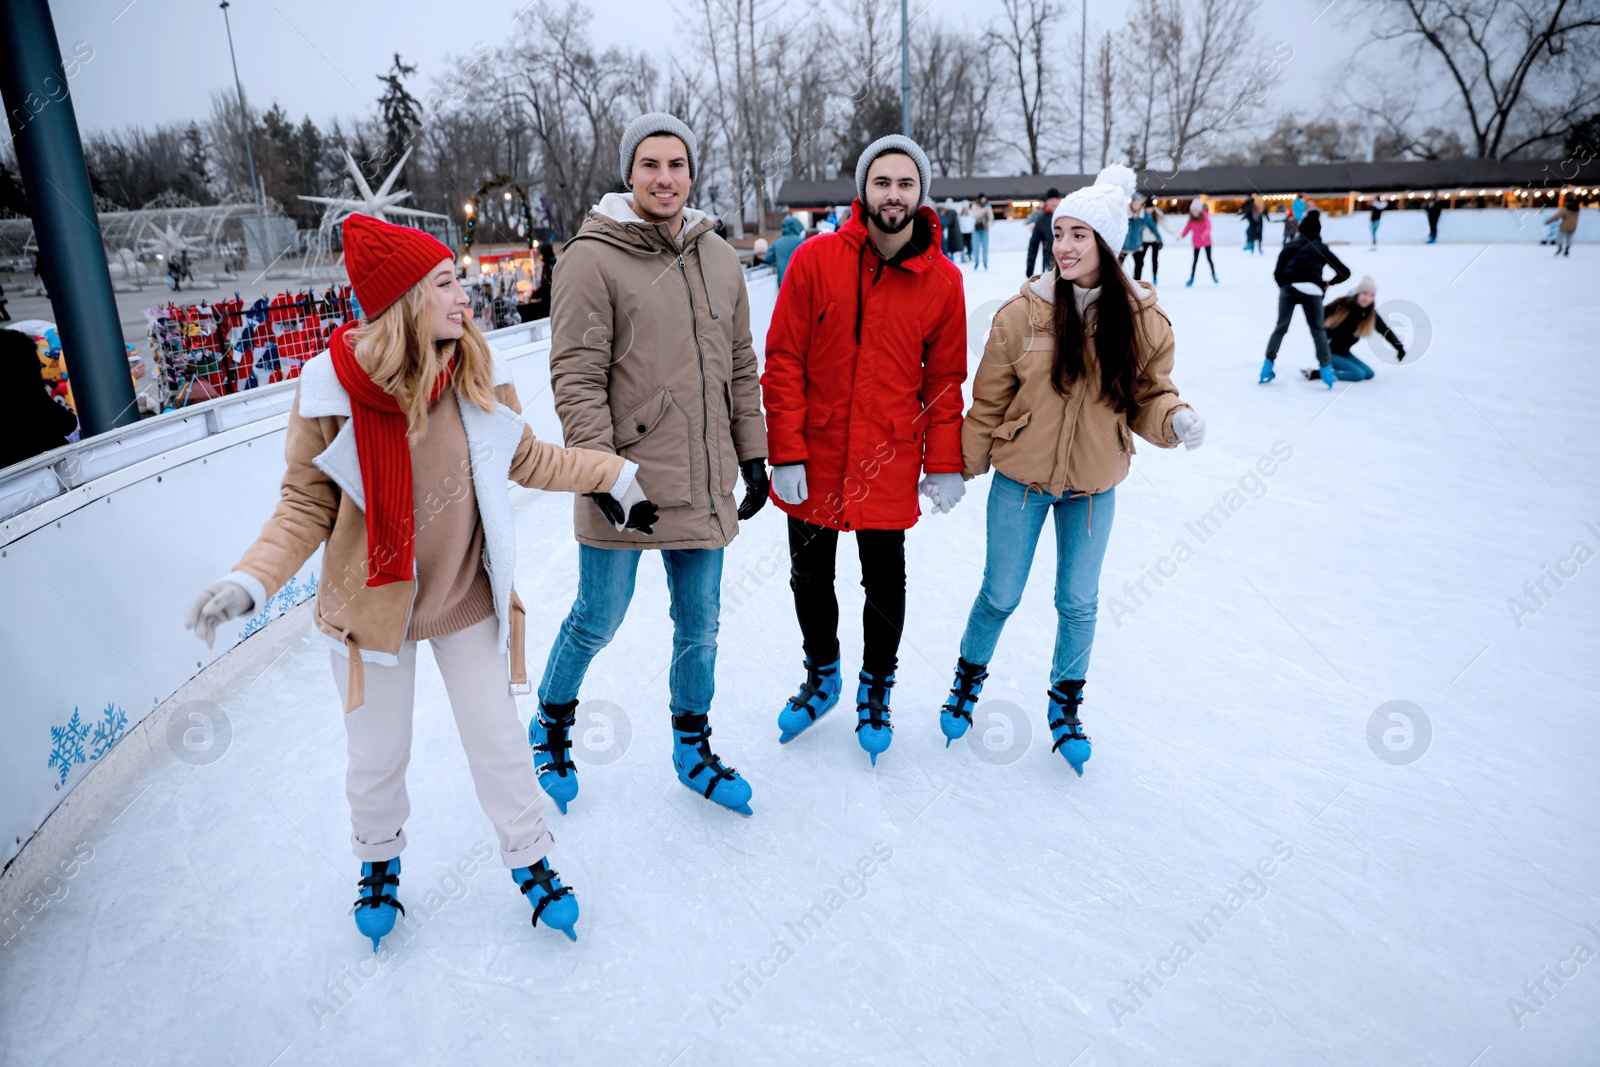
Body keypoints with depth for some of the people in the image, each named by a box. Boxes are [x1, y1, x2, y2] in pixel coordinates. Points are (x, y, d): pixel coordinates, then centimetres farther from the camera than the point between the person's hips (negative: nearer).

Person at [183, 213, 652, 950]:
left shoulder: (479, 374, -11)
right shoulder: (334, 386, -18)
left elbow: (526, 459, 4)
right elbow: (308, 502, -10)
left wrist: (615, 475, 3)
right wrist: (251, 581, -23)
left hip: (467, 598, 1)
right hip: (372, 604, -1)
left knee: (497, 739, 13)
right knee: (377, 757, 17)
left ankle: (529, 858, 38)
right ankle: (379, 862, 48)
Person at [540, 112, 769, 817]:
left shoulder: (720, 259, 10)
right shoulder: (593, 258, -7)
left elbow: (740, 369, 15)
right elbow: (576, 375, -11)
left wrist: (752, 455, 13)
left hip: (704, 487, 5)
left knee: (699, 628, 15)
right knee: (596, 624, 10)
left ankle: (692, 747, 35)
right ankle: (551, 726, 37)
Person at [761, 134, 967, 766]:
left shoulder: (942, 280, -3)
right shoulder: (816, 260, -7)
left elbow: (945, 379, 2)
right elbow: (783, 362, -6)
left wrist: (946, 466, -1)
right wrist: (785, 454, -10)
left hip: (891, 464, 0)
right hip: (814, 460, 1)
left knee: (885, 584, 11)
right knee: (810, 578, 16)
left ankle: (875, 691, 36)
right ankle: (822, 677, 42)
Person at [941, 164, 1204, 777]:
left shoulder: (1142, 320, -8)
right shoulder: (1022, 313, -12)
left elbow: (1149, 397, 3)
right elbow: (989, 402, -4)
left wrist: (1175, 420, -19)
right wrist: (960, 469, 2)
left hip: (1094, 488, 2)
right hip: (1021, 480, -1)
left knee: (1079, 602, 12)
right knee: (1001, 596, 10)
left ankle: (1065, 704, 36)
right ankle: (969, 680, 37)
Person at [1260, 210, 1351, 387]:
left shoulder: (1290, 246, 21)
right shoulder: (1322, 249, 21)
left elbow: (1277, 272, 10)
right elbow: (1345, 272, 20)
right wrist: (1329, 283, 33)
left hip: (1288, 287, 0)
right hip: (1311, 290, 0)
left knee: (1281, 327, 14)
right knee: (1318, 329, 11)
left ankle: (1268, 365, 11)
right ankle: (1325, 367, 7)